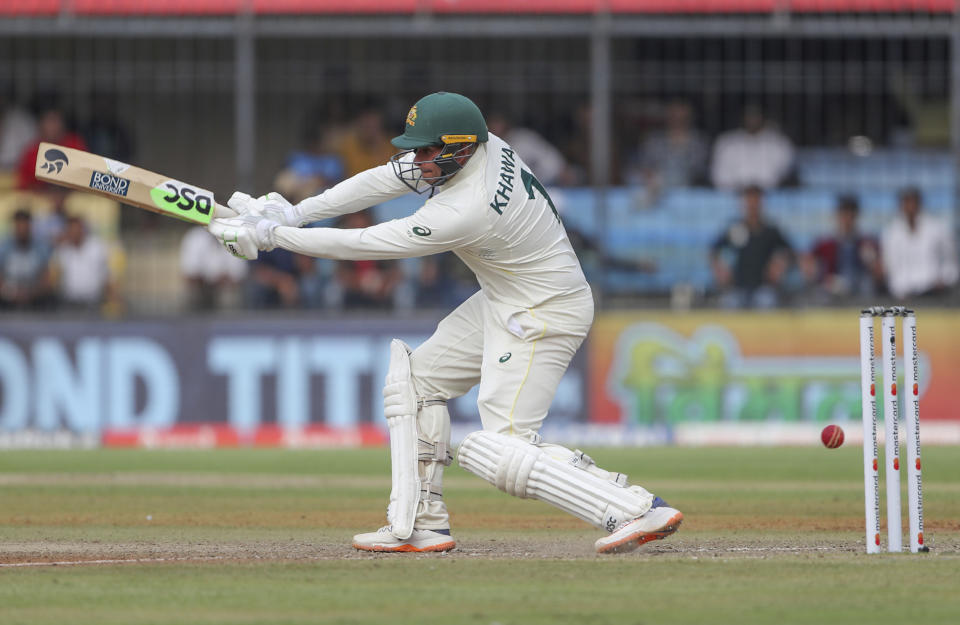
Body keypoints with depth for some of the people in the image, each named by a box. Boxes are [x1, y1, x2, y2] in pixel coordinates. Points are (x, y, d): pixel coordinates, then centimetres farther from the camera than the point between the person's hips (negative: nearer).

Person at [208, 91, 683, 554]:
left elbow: (364, 245, -25)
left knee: (501, 451, -14)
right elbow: (382, 181, 2)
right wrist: (294, 213, -4)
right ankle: (421, 525, 16)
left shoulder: (466, 213, -32)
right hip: (502, 302, 11)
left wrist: (274, 235, -17)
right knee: (416, 380, 14)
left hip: (545, 316, -11)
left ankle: (637, 508, -17)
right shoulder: (481, 147, -7)